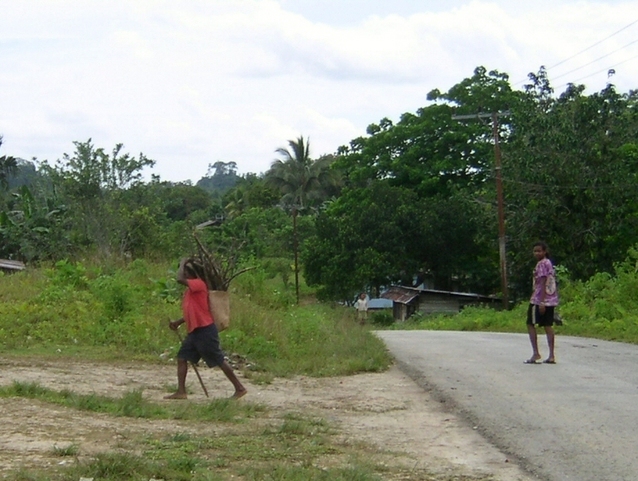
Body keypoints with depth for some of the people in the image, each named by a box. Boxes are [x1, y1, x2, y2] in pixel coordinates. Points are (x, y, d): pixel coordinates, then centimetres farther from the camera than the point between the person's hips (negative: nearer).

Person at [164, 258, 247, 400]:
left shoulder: (199, 284, -13)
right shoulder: (190, 290, 16)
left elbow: (180, 279, -28)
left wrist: (183, 264, -13)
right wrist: (178, 322, 15)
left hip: (205, 330, -10)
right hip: (194, 331, 10)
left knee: (219, 360, -4)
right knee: (182, 357, 4)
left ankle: (240, 389, 3)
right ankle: (181, 392, 4)